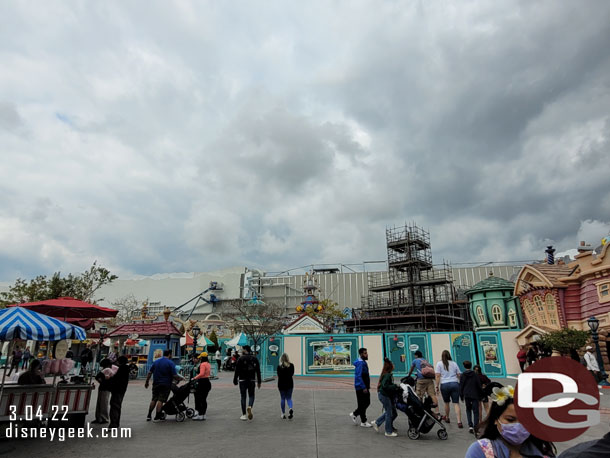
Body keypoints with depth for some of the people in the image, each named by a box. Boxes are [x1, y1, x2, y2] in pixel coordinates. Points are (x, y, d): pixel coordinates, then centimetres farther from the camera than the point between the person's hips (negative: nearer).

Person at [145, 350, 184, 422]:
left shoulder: (156, 362, 7)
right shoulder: (170, 363, -10)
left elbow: (150, 373, 7)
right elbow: (175, 376, -14)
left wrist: (146, 382, 16)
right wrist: (181, 378, 3)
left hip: (156, 384, 5)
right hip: (165, 385, -5)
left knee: (154, 400, 16)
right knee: (160, 400, 0)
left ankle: (149, 416, 20)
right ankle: (157, 417, 3)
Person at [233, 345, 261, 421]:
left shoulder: (240, 359, -6)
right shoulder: (254, 359, 5)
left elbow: (237, 371, -8)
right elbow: (258, 371, 6)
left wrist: (235, 380, 1)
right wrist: (259, 382, 12)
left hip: (242, 380, -2)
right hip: (252, 380, 2)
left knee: (243, 397, 6)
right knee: (251, 395, 14)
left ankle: (244, 415, 9)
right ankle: (250, 407, -15)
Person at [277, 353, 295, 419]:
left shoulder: (279, 366, -10)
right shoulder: (291, 365, -4)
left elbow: (278, 375, -9)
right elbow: (292, 373, 3)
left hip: (281, 384, -1)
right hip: (290, 384, 2)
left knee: (282, 399, 10)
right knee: (289, 398, 12)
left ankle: (283, 414, 14)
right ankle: (290, 408, -15)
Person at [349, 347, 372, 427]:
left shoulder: (363, 362, 12)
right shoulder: (360, 363, -19)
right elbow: (358, 376, -24)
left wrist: (367, 386, 19)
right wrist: (364, 388, -24)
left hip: (365, 387, 10)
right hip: (361, 388, -10)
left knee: (367, 403, 14)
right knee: (362, 404, 1)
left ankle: (354, 414, 26)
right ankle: (363, 422, 13)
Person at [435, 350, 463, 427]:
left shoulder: (439, 364, 3)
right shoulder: (454, 363, 12)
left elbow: (438, 376, -4)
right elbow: (459, 375, 13)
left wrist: (437, 386, -2)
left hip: (444, 384, -2)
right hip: (455, 384, 2)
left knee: (446, 403, 15)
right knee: (456, 403, -1)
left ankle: (447, 418, 33)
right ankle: (459, 422, -10)